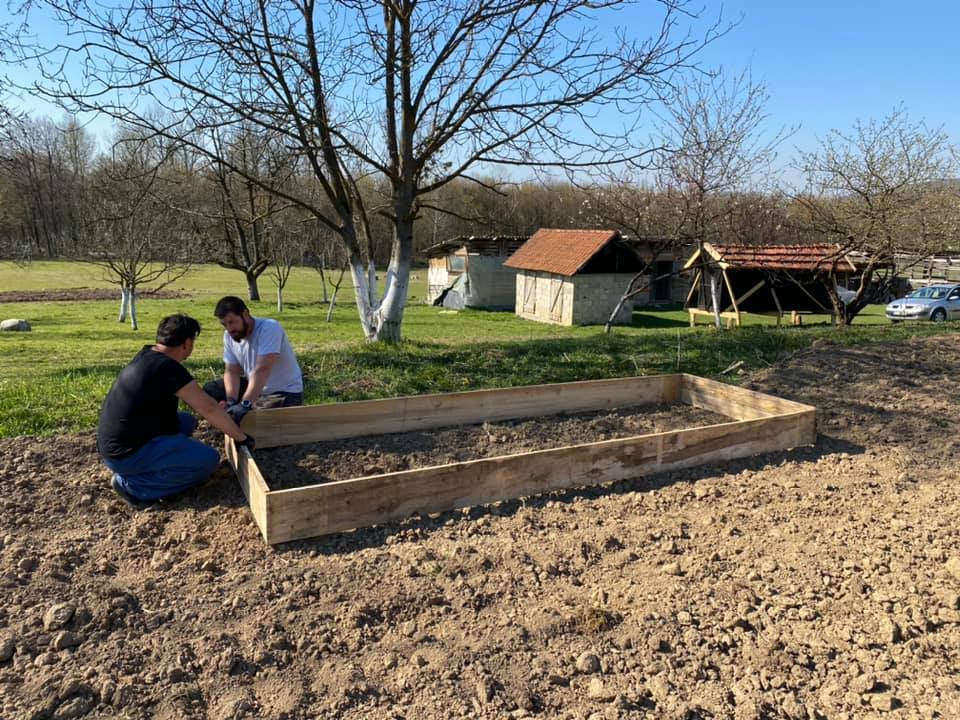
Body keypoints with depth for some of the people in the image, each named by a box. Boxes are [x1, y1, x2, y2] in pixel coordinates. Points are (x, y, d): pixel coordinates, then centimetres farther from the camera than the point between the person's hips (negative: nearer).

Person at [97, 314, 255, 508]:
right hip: (126, 455, -9)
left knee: (187, 421, 22)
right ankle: (132, 485, -9)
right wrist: (242, 438, -9)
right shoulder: (168, 369, -21)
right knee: (208, 459, -12)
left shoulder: (146, 356, 7)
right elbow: (209, 408, -20)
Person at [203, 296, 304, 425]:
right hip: (254, 387, 7)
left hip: (285, 393, -7)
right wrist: (231, 401, -25)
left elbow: (262, 370, -36)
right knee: (211, 389, 1)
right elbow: (232, 371, -6)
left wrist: (245, 404, -45)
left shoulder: (269, 328, -27)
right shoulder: (229, 335, -5)